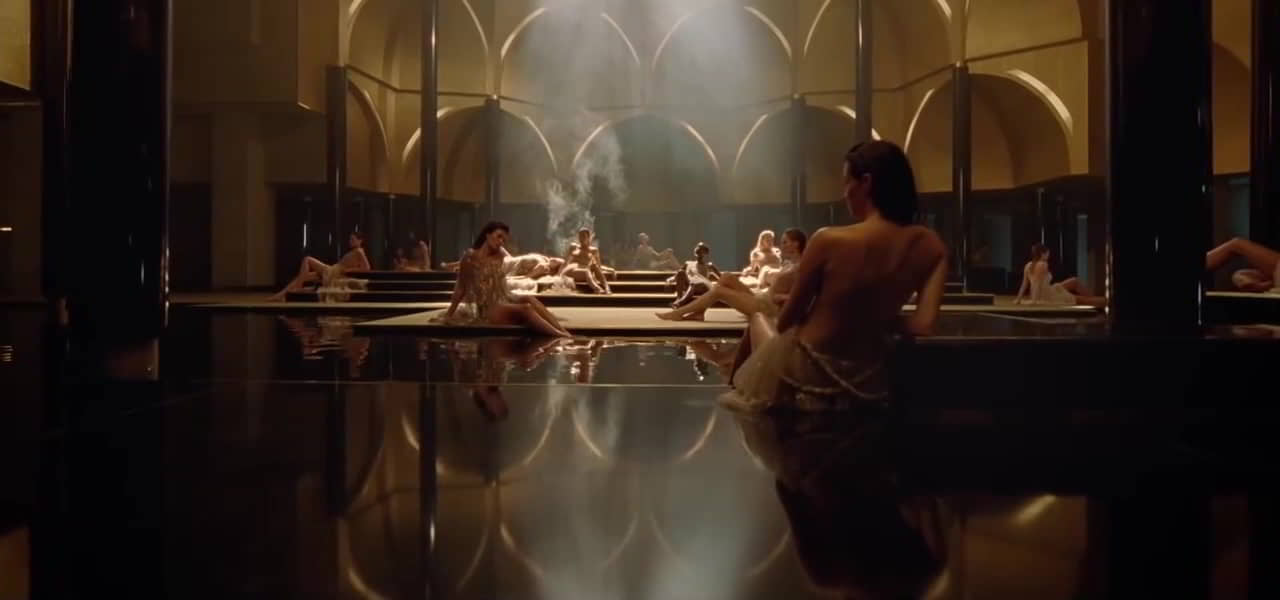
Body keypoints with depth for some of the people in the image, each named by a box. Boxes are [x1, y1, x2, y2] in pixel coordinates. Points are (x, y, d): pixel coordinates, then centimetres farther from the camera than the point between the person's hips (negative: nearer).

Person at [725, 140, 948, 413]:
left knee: (759, 318, 32)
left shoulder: (829, 241, -23)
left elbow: (786, 320, -13)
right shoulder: (930, 246, -11)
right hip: (870, 382, 4)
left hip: (808, 376, -4)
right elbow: (923, 325, -15)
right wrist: (880, 318, 4)